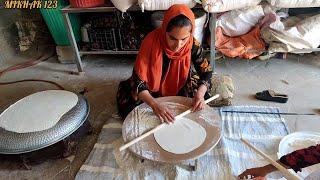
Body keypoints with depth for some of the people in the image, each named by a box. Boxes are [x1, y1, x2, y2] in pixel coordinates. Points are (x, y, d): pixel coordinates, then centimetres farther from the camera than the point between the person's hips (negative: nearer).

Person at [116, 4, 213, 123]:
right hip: (152, 91, -1)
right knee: (129, 108, -18)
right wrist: (155, 105, -45)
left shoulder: (193, 45, -23)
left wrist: (200, 93, -32)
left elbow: (206, 71, -11)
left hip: (180, 90, 2)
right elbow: (138, 80, -29)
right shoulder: (151, 42, -30)